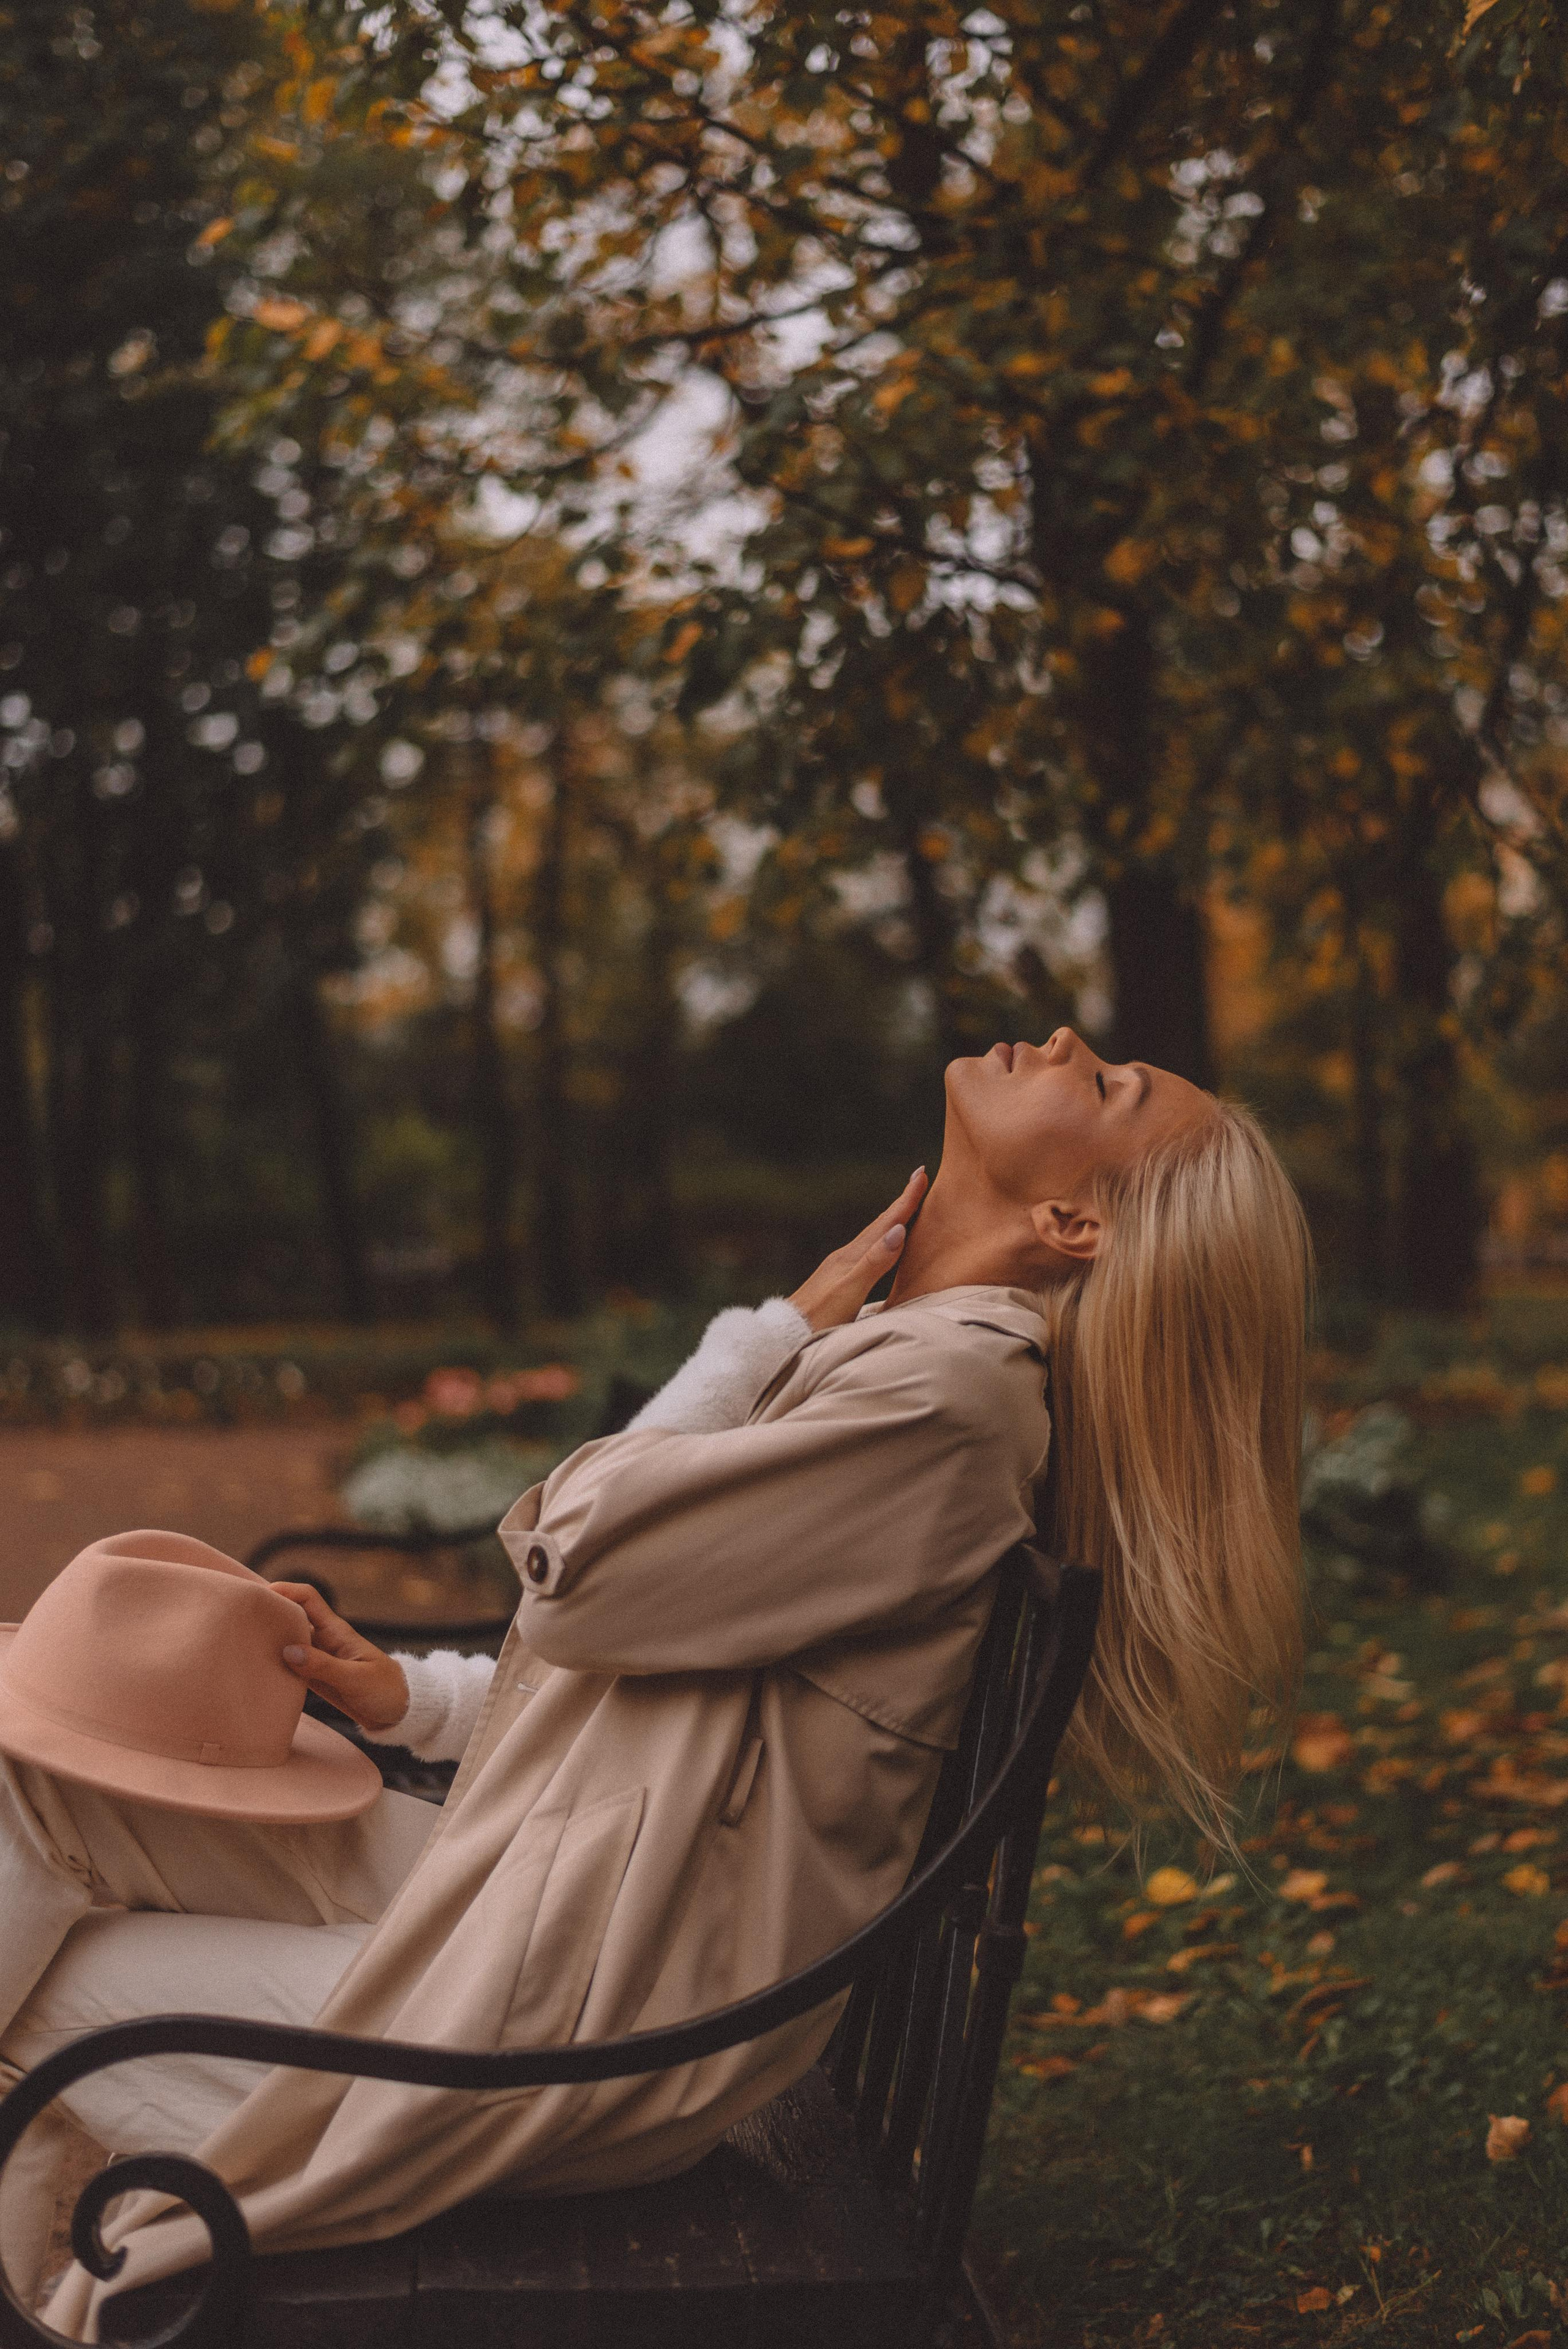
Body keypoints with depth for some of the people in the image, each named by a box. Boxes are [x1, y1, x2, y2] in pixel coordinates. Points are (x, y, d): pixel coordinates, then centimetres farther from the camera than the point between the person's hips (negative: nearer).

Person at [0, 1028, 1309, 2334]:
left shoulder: (949, 1386, -21)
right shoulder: (896, 1347, 11)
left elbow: (582, 1569, -19)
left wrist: (781, 1332, -8)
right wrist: (408, 1698, 6)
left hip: (596, 2022, -10)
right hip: (538, 1882, 10)